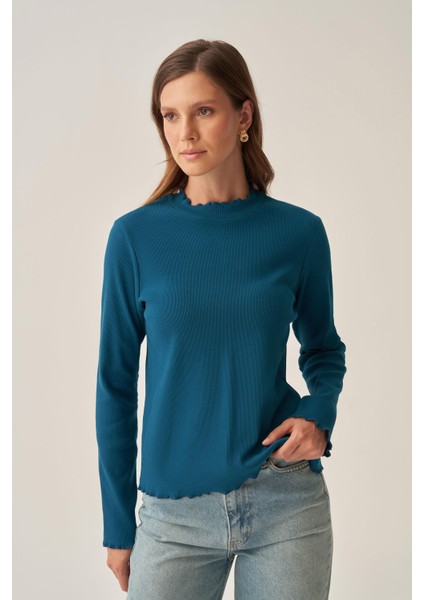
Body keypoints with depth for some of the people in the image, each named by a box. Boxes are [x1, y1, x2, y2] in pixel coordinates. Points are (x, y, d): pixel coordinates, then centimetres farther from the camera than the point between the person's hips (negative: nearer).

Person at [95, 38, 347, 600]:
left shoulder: (298, 231, -5)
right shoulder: (136, 235, -6)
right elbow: (117, 383, 0)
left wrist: (319, 415, -10)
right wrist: (118, 525, 3)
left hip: (287, 503, 1)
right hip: (175, 511, 0)